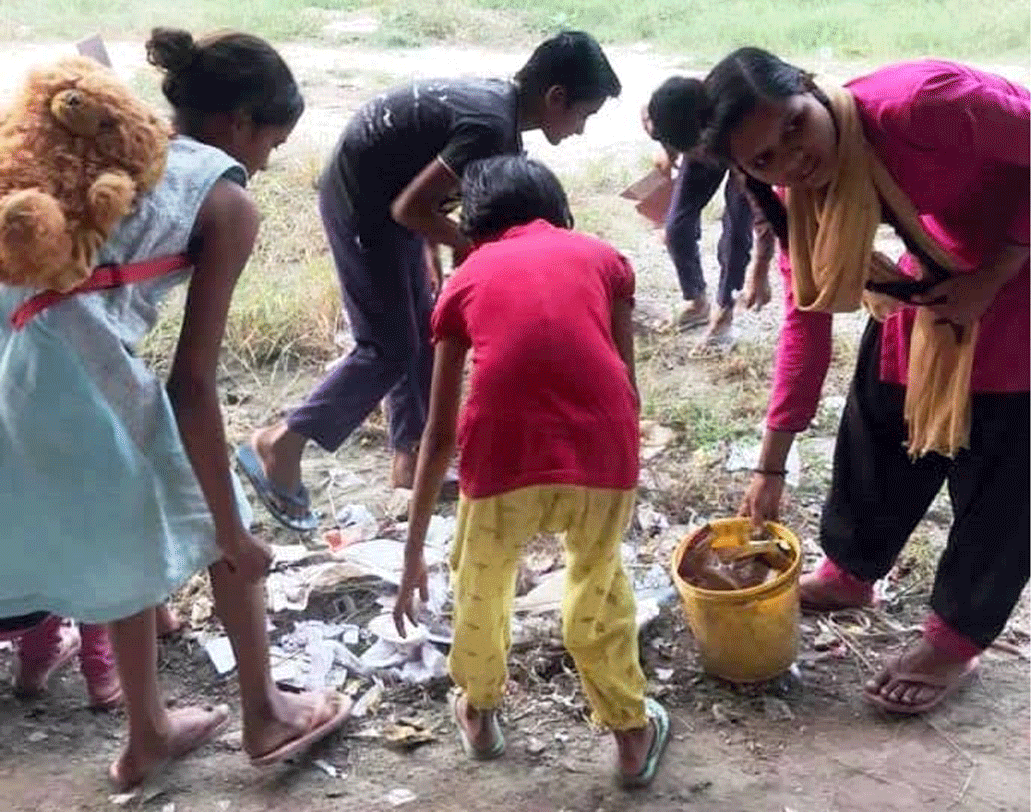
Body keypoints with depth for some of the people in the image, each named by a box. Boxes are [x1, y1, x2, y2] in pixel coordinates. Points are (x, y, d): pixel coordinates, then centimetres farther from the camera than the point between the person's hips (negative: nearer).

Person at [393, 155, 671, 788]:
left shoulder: (466, 279, 20)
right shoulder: (600, 256, 21)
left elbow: (441, 432, 21)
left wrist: (413, 551, 29)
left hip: (505, 458, -1)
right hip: (603, 452, 1)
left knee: (481, 583, 29)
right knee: (600, 582, 30)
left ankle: (480, 711, 49)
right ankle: (633, 734, 42)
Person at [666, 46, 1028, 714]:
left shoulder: (920, 105, -35)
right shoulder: (798, 198, -12)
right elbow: (808, 317, -5)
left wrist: (992, 277, -24)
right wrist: (771, 464, -2)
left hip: (1017, 273, -6)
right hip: (941, 271, 6)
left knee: (997, 474, 3)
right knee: (880, 419, 14)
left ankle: (958, 638, 24)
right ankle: (851, 572, 40)